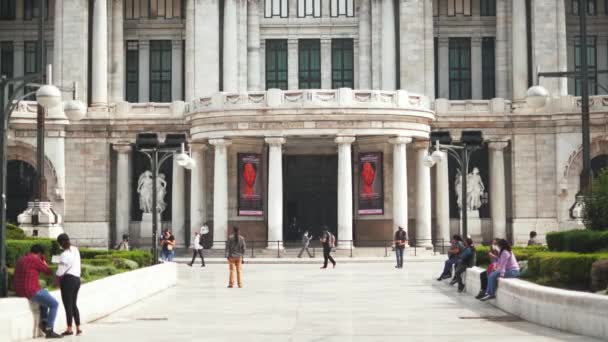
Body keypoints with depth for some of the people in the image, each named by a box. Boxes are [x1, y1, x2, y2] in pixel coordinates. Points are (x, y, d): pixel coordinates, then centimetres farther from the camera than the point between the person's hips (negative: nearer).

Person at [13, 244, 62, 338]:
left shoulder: (21, 260, 14)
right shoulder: (36, 260, -12)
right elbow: (48, 272, 1)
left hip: (20, 291, 9)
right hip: (32, 291, -9)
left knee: (46, 296, 33)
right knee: (54, 304, 3)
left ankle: (43, 321, 22)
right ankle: (49, 330, 0)